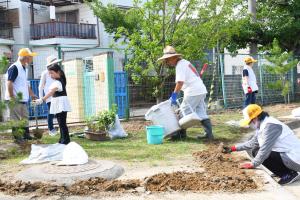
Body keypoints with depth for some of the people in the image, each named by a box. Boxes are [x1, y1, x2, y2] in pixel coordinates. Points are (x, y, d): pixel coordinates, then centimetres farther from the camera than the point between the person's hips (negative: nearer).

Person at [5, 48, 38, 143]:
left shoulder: (24, 68, 13)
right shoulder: (14, 68, -17)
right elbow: (9, 83, -21)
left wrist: (32, 95, 22)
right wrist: (12, 98, -22)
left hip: (22, 99, 10)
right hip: (15, 100, -9)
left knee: (25, 117, 16)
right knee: (16, 119, -1)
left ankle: (26, 134, 26)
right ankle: (17, 137, 7)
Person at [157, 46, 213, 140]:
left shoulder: (180, 65, -12)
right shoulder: (185, 62, 19)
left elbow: (180, 82, -22)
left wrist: (174, 96, -20)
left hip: (193, 92, -10)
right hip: (201, 90, 10)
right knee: (202, 113, 9)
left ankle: (181, 134, 8)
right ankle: (209, 133, 8)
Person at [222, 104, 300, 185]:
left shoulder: (270, 125, -23)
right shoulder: (262, 125, 7)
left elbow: (265, 149, -25)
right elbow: (252, 143, 16)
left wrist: (253, 164, -14)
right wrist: (232, 148, 14)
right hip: (284, 154, 10)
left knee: (261, 154, -19)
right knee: (255, 151, 9)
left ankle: (289, 174, -6)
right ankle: (287, 171, 12)